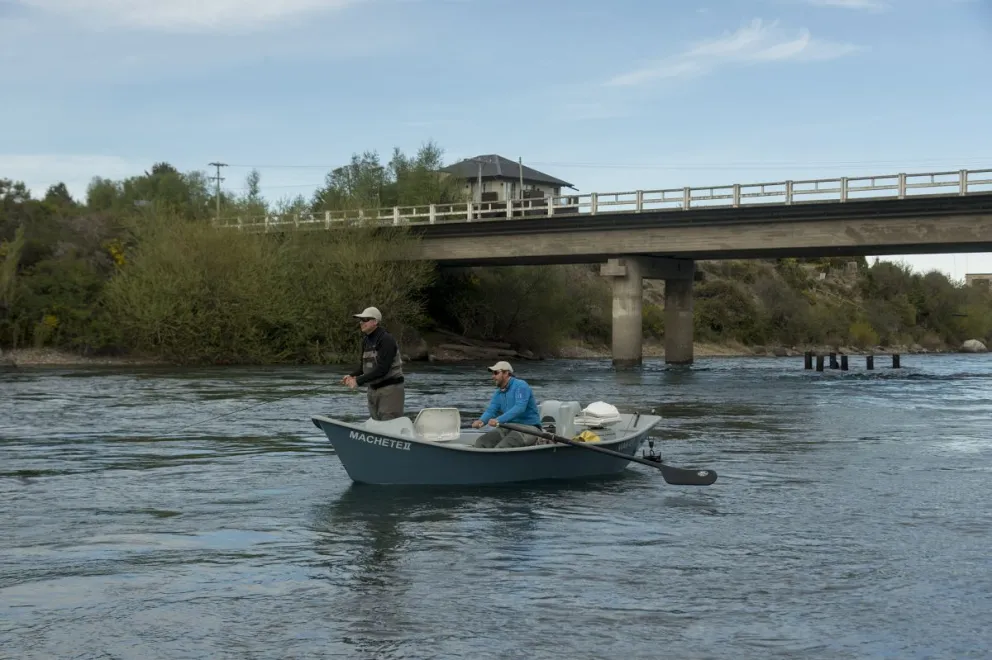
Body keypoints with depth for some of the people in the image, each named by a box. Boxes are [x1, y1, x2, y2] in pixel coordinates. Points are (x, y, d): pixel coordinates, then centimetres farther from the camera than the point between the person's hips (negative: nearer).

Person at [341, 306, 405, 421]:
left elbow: (382, 369, -25)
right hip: (373, 389, 9)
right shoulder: (366, 340, 9)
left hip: (390, 389, -9)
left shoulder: (386, 340, -18)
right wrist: (352, 376, -3)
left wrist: (358, 381, -24)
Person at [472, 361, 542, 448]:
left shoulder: (520, 386, -12)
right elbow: (491, 410, 4)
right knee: (481, 442, -8)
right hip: (509, 428, 8)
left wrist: (499, 420, -38)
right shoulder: (498, 393, 15)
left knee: (501, 446, -32)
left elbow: (520, 408, -26)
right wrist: (481, 421, -21)